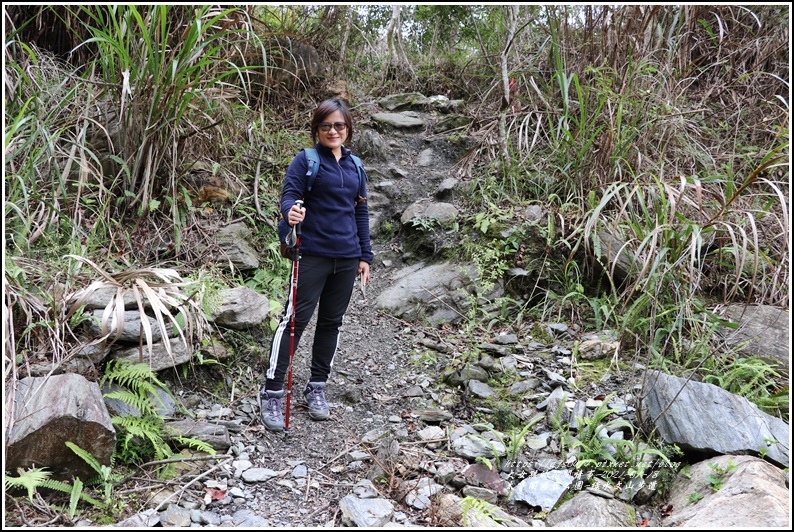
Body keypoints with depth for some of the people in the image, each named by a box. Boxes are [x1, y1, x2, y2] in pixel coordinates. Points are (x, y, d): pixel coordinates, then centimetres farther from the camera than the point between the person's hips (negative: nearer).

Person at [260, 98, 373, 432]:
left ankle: (317, 387, 24)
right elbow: (289, 194, -13)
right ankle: (272, 392, 3)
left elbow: (361, 212, 15)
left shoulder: (355, 166, 12)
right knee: (295, 319, -6)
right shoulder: (306, 160, -2)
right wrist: (290, 211, -38)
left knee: (331, 322, 11)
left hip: (347, 258, 5)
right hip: (313, 254, -5)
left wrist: (365, 256, 13)